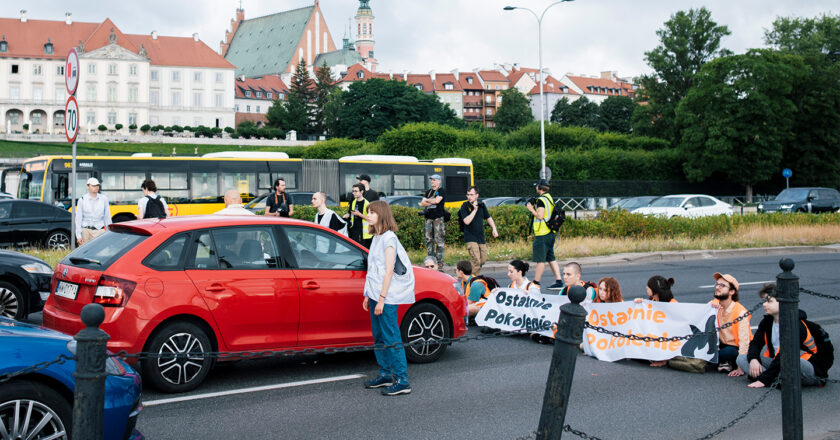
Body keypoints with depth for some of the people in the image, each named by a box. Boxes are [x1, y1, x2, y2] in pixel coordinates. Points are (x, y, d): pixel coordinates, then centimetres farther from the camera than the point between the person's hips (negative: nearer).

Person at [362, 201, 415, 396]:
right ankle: (385, 374, 24)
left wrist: (382, 299, -19)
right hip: (376, 295, 9)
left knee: (391, 338, -8)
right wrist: (368, 295, 17)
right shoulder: (376, 238, 15)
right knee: (379, 337, 14)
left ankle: (402, 381, -5)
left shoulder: (389, 238, -12)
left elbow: (389, 271, -16)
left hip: (387, 298, -9)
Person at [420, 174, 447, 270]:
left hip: (438, 218, -6)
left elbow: (437, 200, -13)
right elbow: (422, 203, 11)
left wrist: (427, 200, 3)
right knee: (429, 240, 3)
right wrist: (432, 202, -4)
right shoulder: (428, 192, 21)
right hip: (429, 218, 6)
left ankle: (440, 264, -11)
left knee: (439, 240, -10)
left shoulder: (442, 191, 3)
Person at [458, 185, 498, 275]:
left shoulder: (481, 205, 6)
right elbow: (466, 221, -19)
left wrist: (494, 229, 8)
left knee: (483, 260, 9)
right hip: (470, 237, -5)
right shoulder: (465, 206, -8)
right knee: (476, 261, -14)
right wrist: (474, 210, -19)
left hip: (481, 237, 6)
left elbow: (488, 218, 19)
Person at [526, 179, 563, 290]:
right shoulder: (549, 198, 15)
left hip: (542, 234, -9)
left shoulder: (541, 199, -14)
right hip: (550, 233, 9)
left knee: (540, 260, -5)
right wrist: (535, 207, 15)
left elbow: (540, 216, -20)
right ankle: (558, 282, 8)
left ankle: (536, 283, 0)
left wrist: (531, 209, -7)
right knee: (551, 259, 11)